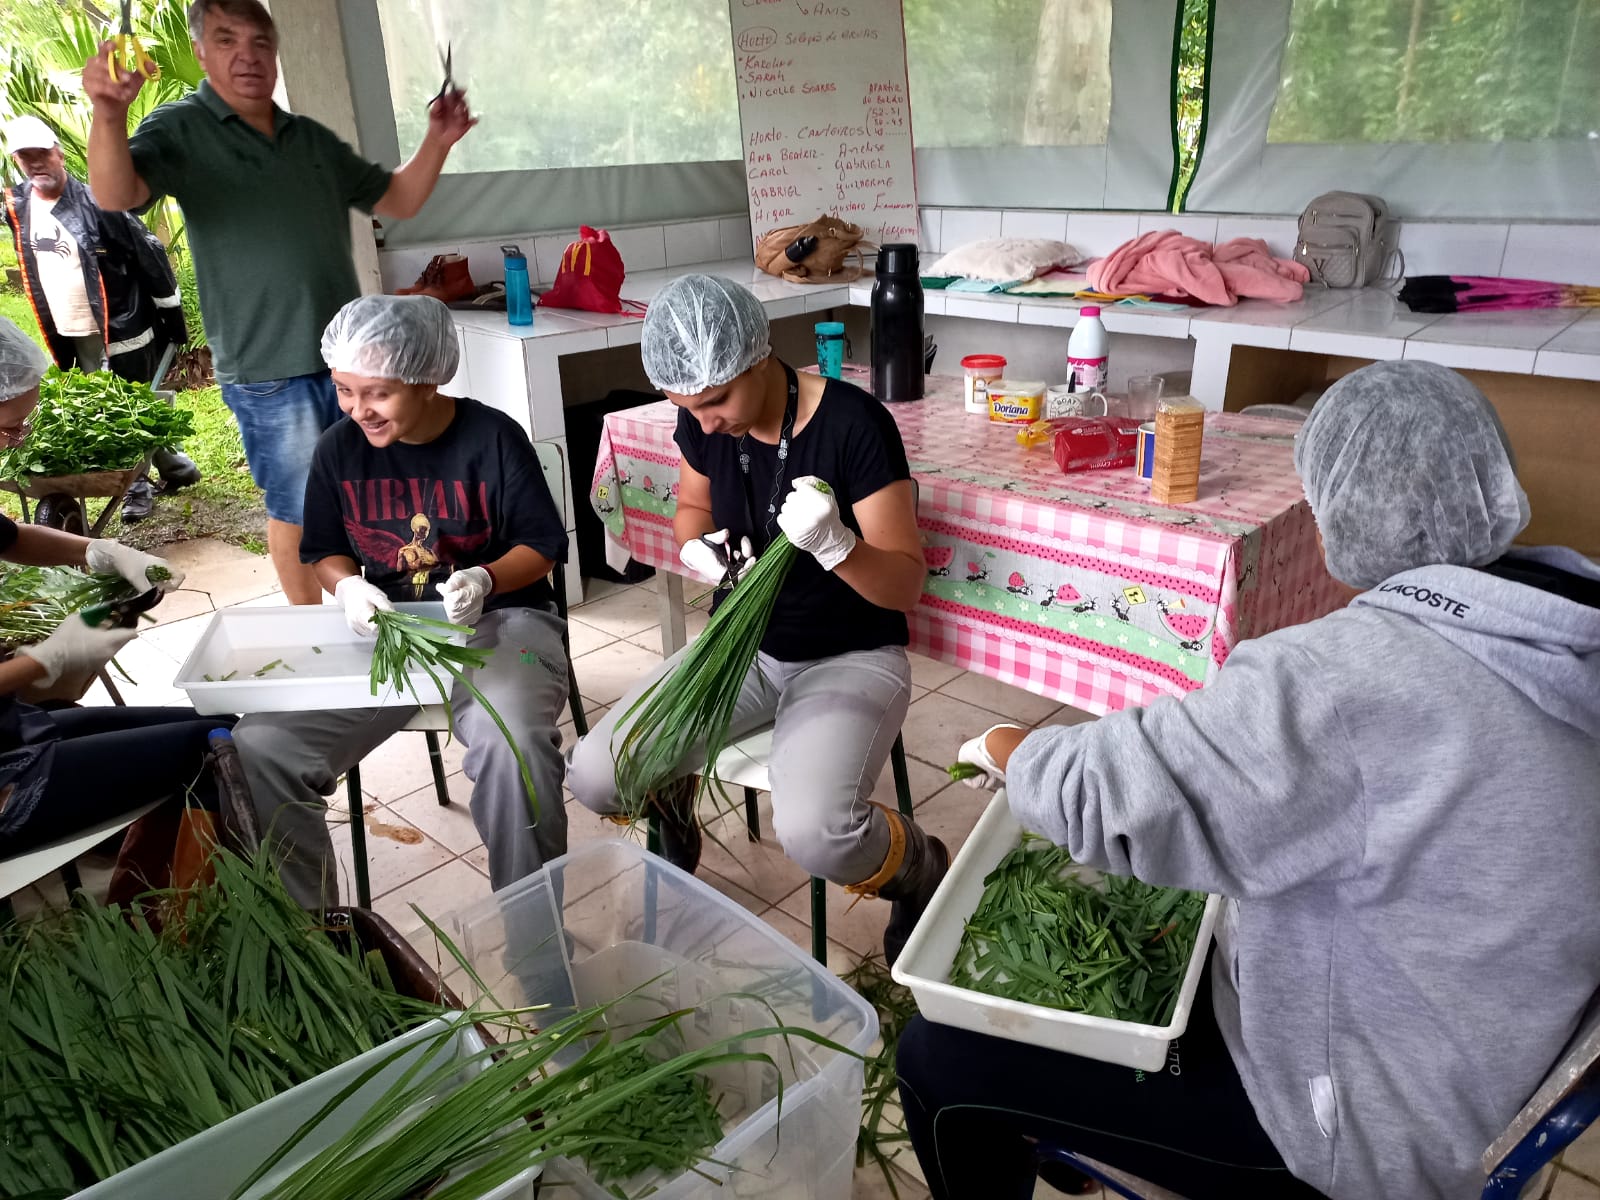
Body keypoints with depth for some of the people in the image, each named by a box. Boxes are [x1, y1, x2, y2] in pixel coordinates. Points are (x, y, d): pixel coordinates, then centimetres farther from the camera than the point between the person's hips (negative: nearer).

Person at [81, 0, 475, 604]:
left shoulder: (313, 138, 11)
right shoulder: (181, 130, -5)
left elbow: (397, 200, 15)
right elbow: (116, 195, -22)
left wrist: (437, 141, -1)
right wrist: (108, 117, -42)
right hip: (268, 370, -5)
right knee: (298, 510, 4)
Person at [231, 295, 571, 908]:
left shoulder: (492, 438, -8)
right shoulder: (339, 450, 3)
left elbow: (542, 546, -3)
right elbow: (324, 551, 14)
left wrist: (486, 579, -23)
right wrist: (348, 586, -10)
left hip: (497, 618, -4)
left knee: (513, 743, -37)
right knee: (258, 749, -16)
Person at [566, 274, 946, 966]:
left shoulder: (853, 425, -22)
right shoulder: (702, 424, -6)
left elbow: (905, 584, -17)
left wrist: (835, 544, -38)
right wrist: (698, 550, -10)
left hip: (850, 659, -5)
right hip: (742, 648, 5)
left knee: (812, 835, -31)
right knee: (594, 776, -13)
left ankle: (919, 868, 6)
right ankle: (672, 803, 25)